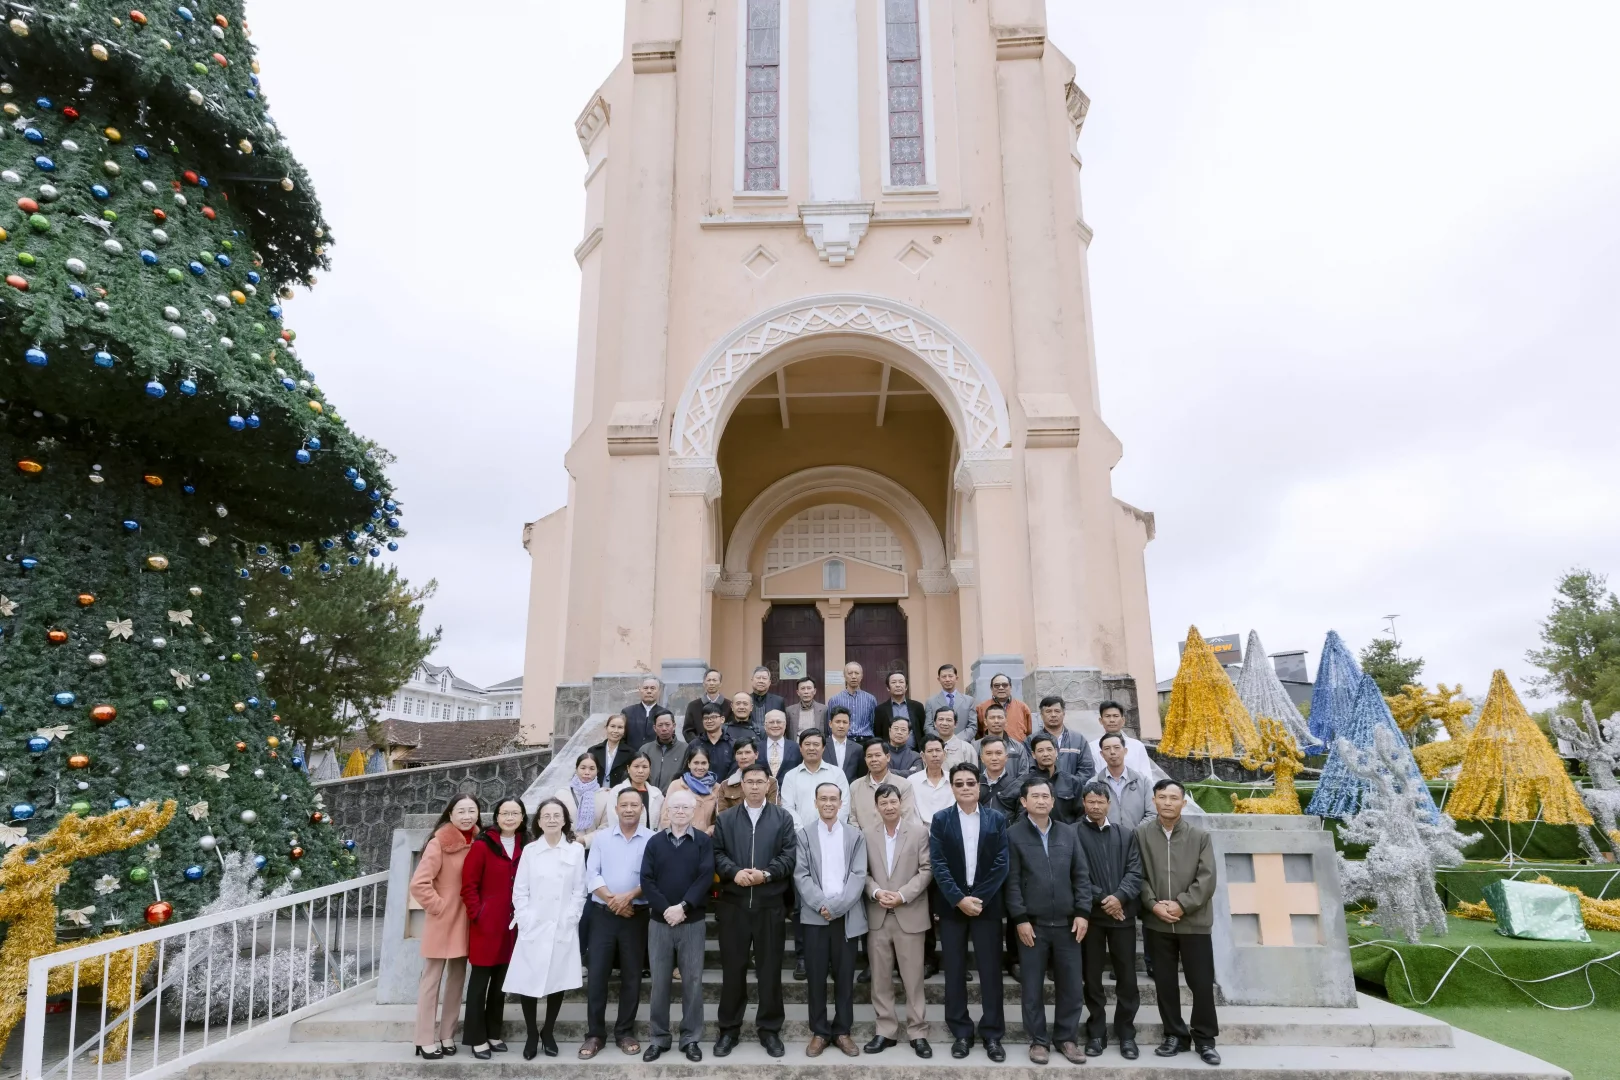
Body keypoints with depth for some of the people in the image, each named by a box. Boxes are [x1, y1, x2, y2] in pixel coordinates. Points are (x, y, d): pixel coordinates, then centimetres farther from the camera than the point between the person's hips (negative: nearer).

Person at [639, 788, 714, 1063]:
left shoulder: (704, 841, 0)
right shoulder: (655, 842, 4)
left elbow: (706, 877, -10)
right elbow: (646, 880, -3)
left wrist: (682, 907, -18)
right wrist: (665, 909, -15)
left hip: (692, 922, -1)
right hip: (659, 921, 1)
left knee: (692, 980, 4)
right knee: (660, 981, 8)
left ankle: (691, 1038, 16)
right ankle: (659, 1037, 20)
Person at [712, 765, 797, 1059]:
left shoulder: (783, 818, 5)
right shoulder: (725, 819, 9)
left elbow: (789, 854, -3)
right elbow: (717, 853, 1)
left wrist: (766, 874, -17)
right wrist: (734, 872, -17)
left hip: (769, 903, 0)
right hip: (733, 903, 1)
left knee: (770, 968, 6)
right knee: (732, 967, 7)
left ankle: (770, 1029, 19)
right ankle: (729, 1029, 20)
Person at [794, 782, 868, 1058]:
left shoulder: (855, 835, 6)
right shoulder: (804, 835, 5)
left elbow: (859, 875, -2)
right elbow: (800, 875, -2)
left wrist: (836, 907, -12)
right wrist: (821, 905, -14)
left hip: (847, 916, 0)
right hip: (814, 916, 0)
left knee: (845, 976, 6)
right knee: (816, 976, 4)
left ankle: (842, 1030, 19)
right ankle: (819, 1032, 16)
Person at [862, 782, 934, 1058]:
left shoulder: (919, 831, -2)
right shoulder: (868, 835, 5)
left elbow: (926, 869, -6)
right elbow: (864, 872, 6)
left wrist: (902, 895, -13)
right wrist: (876, 892, -13)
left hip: (910, 915, -3)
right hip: (877, 916, 3)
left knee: (913, 978, 4)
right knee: (880, 978, 9)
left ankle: (918, 1033, 16)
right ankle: (886, 1031, 20)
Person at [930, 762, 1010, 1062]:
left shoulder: (997, 819, 1)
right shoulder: (940, 820, 1)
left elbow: (1001, 863, -4)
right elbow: (937, 864, -5)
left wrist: (979, 899, -11)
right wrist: (959, 899, -14)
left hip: (987, 904, 0)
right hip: (952, 905, 0)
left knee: (991, 970, 4)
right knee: (954, 971, 6)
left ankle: (992, 1033, 17)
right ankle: (961, 1032, 18)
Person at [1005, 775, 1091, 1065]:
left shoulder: (1068, 834, 7)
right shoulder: (1013, 834, -4)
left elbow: (1081, 876, 8)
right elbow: (1011, 881, -7)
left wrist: (1083, 912, -1)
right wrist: (1020, 918, -12)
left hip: (1067, 923, 3)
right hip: (1032, 924, -3)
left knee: (1072, 985, 10)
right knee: (1033, 987, 7)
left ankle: (1067, 1038, 26)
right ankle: (1038, 1041, 22)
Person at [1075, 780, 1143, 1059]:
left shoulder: (1127, 833, 9)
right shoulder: (1073, 834, -2)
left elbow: (1135, 871, 1)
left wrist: (1119, 897, -14)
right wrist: (1101, 899, -12)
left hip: (1123, 913, 2)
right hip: (1090, 914, -2)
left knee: (1126, 976, 6)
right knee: (1092, 976, 7)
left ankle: (1126, 1033, 19)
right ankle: (1096, 1032, 18)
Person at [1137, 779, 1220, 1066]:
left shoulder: (1200, 836, -3)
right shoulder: (1141, 834, -2)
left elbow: (1207, 879, -7)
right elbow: (1138, 876, -1)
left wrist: (1181, 905, -14)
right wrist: (1153, 904, -13)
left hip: (1194, 922, -1)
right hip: (1156, 923, 1)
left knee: (1202, 982, 5)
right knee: (1164, 982, 10)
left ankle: (1204, 1039, 22)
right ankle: (1175, 1035, 25)